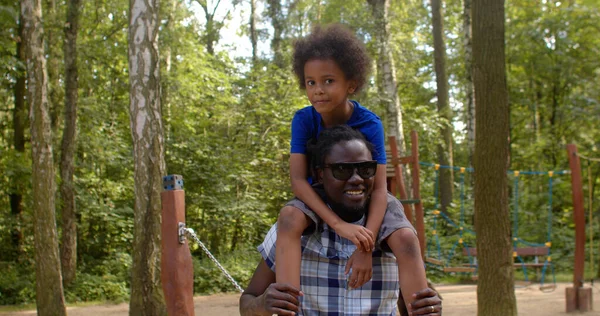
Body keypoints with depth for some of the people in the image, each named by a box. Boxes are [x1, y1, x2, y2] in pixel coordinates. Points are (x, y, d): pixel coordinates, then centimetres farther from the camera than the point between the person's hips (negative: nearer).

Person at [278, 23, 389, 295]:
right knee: (289, 218, -34)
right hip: (316, 200, -1)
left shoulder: (370, 124, -22)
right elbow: (297, 179, -27)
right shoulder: (304, 120, -18)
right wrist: (338, 224, -41)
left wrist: (366, 248, -41)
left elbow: (379, 187, -27)